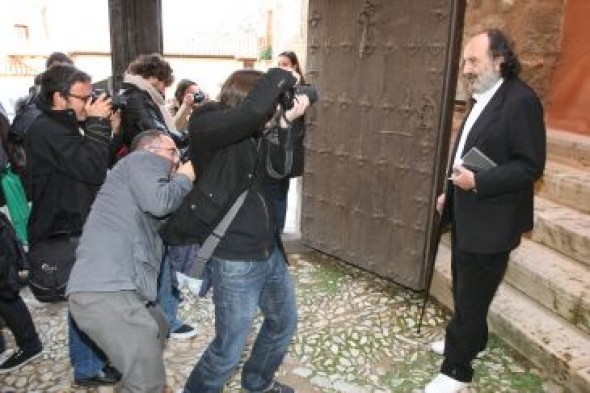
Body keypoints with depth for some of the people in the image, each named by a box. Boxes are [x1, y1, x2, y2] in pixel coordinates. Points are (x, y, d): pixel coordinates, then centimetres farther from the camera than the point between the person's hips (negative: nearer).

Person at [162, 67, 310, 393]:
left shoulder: (252, 133, 5)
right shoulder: (205, 125, -18)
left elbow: (282, 165, 9)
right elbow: (255, 108, -35)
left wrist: (286, 121, -2)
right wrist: (282, 78, -17)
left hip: (270, 252, 9)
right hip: (234, 261, -8)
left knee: (284, 322, 26)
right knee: (227, 352, 6)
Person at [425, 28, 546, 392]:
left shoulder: (521, 100, -18)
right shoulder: (482, 99, 10)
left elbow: (530, 166, -20)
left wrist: (478, 182, -26)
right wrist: (451, 192, 15)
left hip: (491, 221, -9)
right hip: (467, 215, 9)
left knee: (472, 295, 3)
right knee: (464, 288, 22)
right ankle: (470, 339, 43)